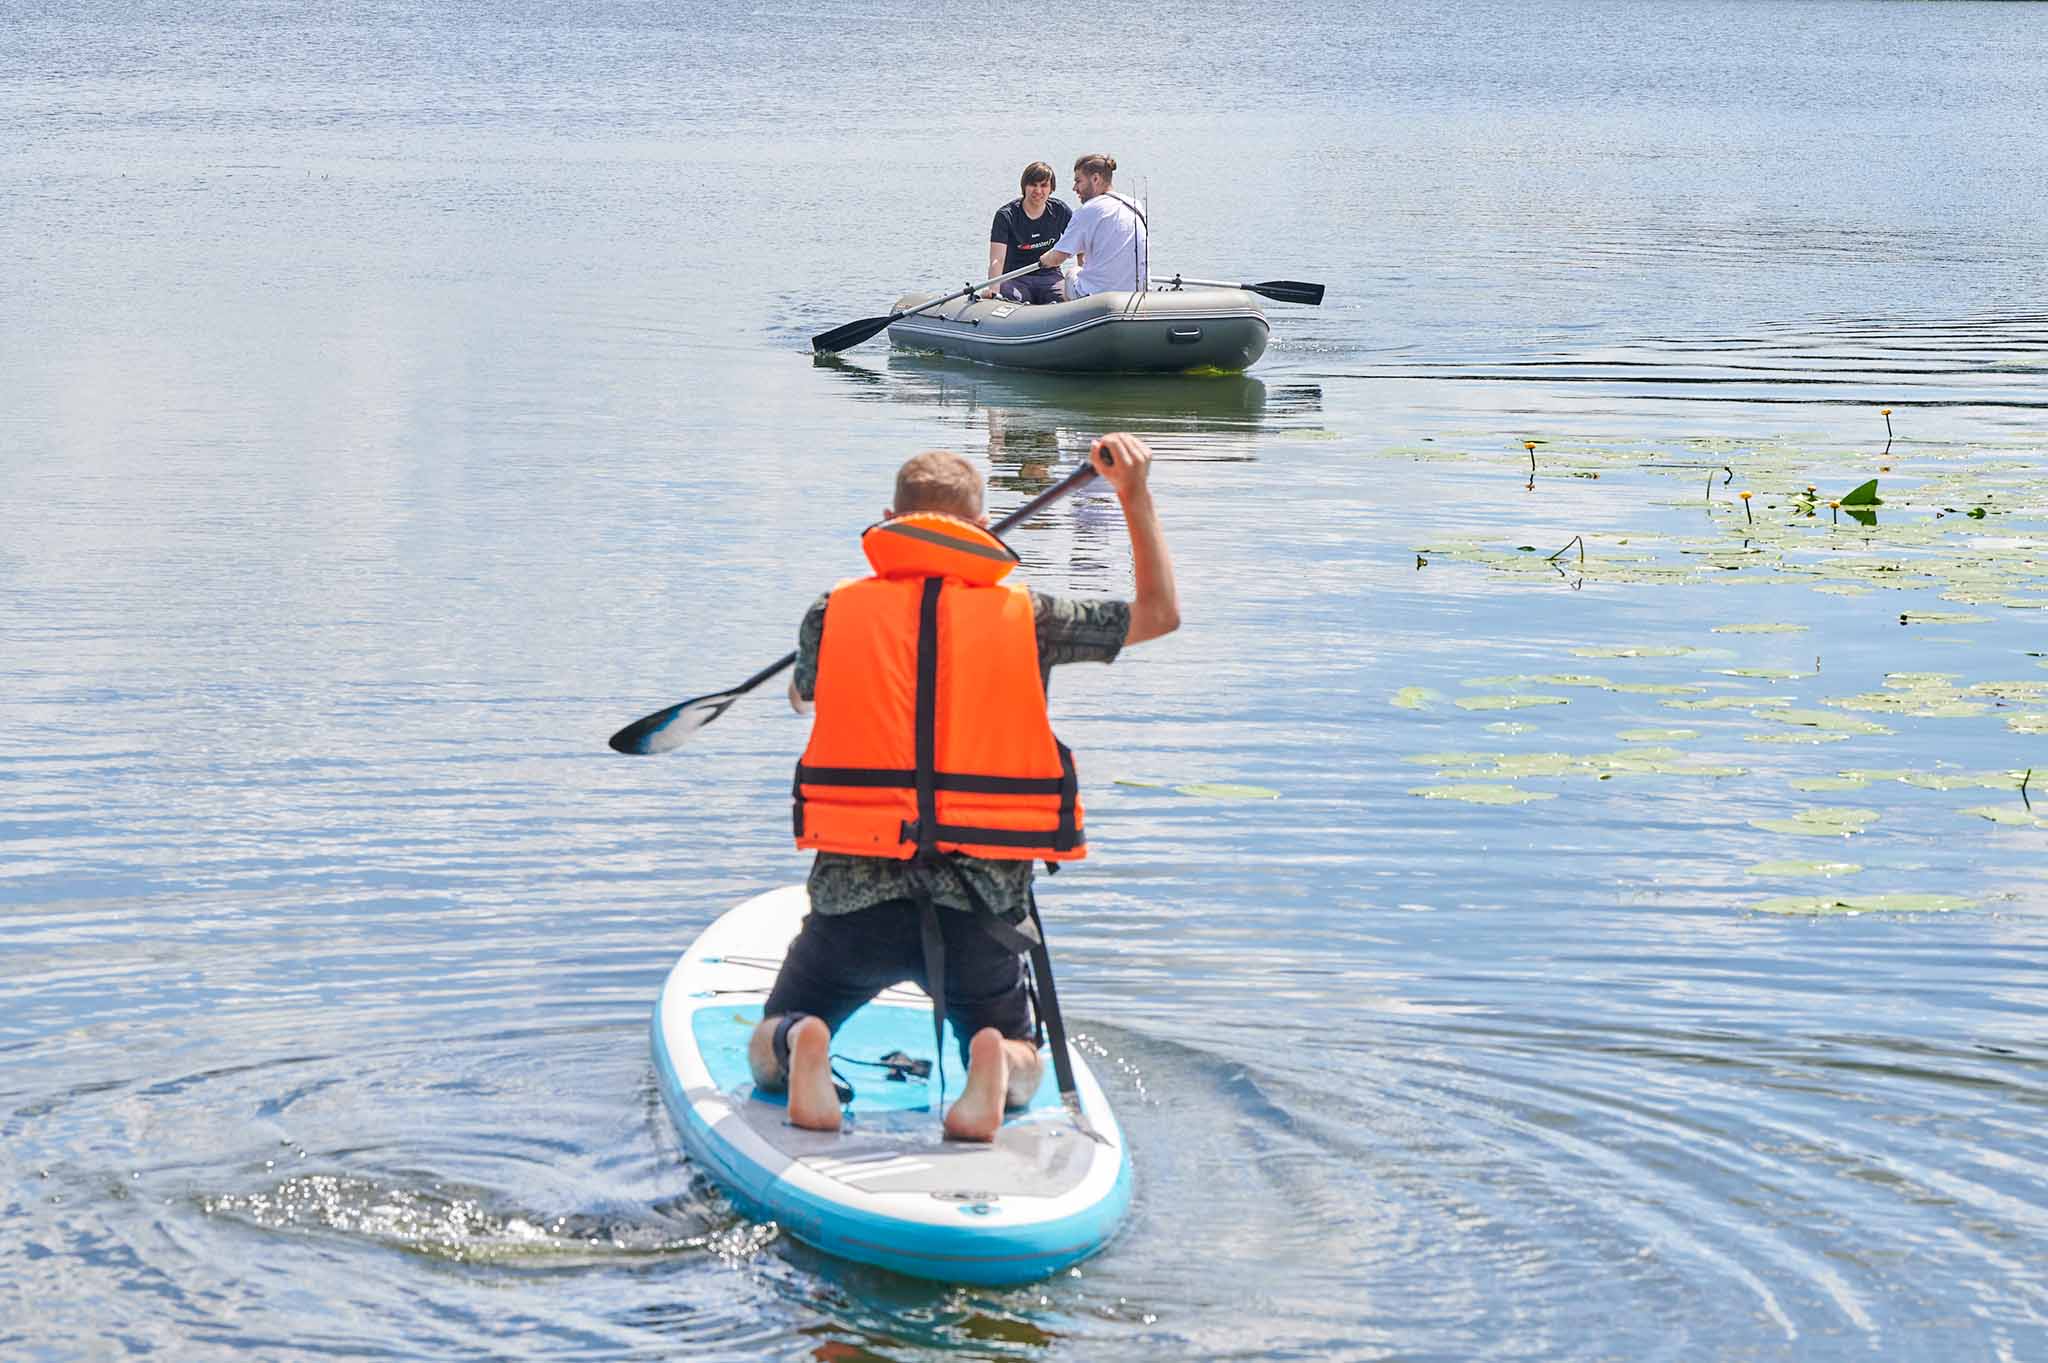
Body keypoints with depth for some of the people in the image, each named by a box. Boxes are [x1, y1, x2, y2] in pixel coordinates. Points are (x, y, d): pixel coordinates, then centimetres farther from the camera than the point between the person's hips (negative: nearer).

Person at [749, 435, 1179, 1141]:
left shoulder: (835, 613, 1)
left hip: (854, 897, 0)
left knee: (766, 1050, 21)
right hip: (981, 906, 0)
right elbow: (1160, 613, 14)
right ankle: (997, 1063, -14)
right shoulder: (1024, 618, 0)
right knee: (1020, 1061, 24)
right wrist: (1136, 494, 21)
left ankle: (799, 1046, -17)